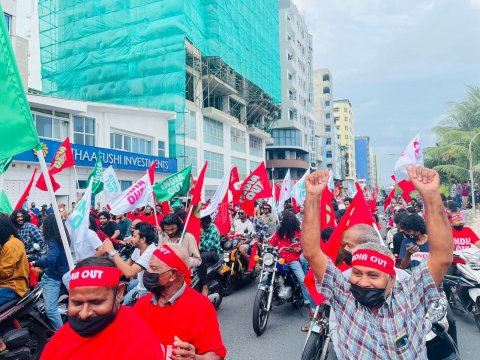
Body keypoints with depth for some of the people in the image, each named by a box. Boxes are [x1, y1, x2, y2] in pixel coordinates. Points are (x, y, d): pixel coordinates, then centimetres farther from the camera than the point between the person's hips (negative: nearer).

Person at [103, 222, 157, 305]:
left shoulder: (151, 252, -31)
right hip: (141, 286, 8)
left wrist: (112, 251, -31)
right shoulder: (138, 248, -2)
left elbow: (129, 272, -38)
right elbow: (128, 264, 12)